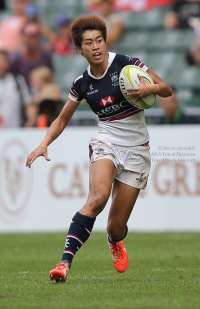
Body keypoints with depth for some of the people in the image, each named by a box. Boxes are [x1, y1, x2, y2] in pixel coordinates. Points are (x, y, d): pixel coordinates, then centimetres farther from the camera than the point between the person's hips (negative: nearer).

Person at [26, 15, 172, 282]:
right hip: (106, 143, 1)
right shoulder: (82, 84, 2)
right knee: (97, 198, -32)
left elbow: (167, 90, -5)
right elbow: (62, 119, 16)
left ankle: (115, 242, 41)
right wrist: (44, 144, -1)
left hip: (137, 151, -1)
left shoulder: (126, 64, -8)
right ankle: (65, 262, -35)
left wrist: (151, 89, -27)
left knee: (117, 226, 0)